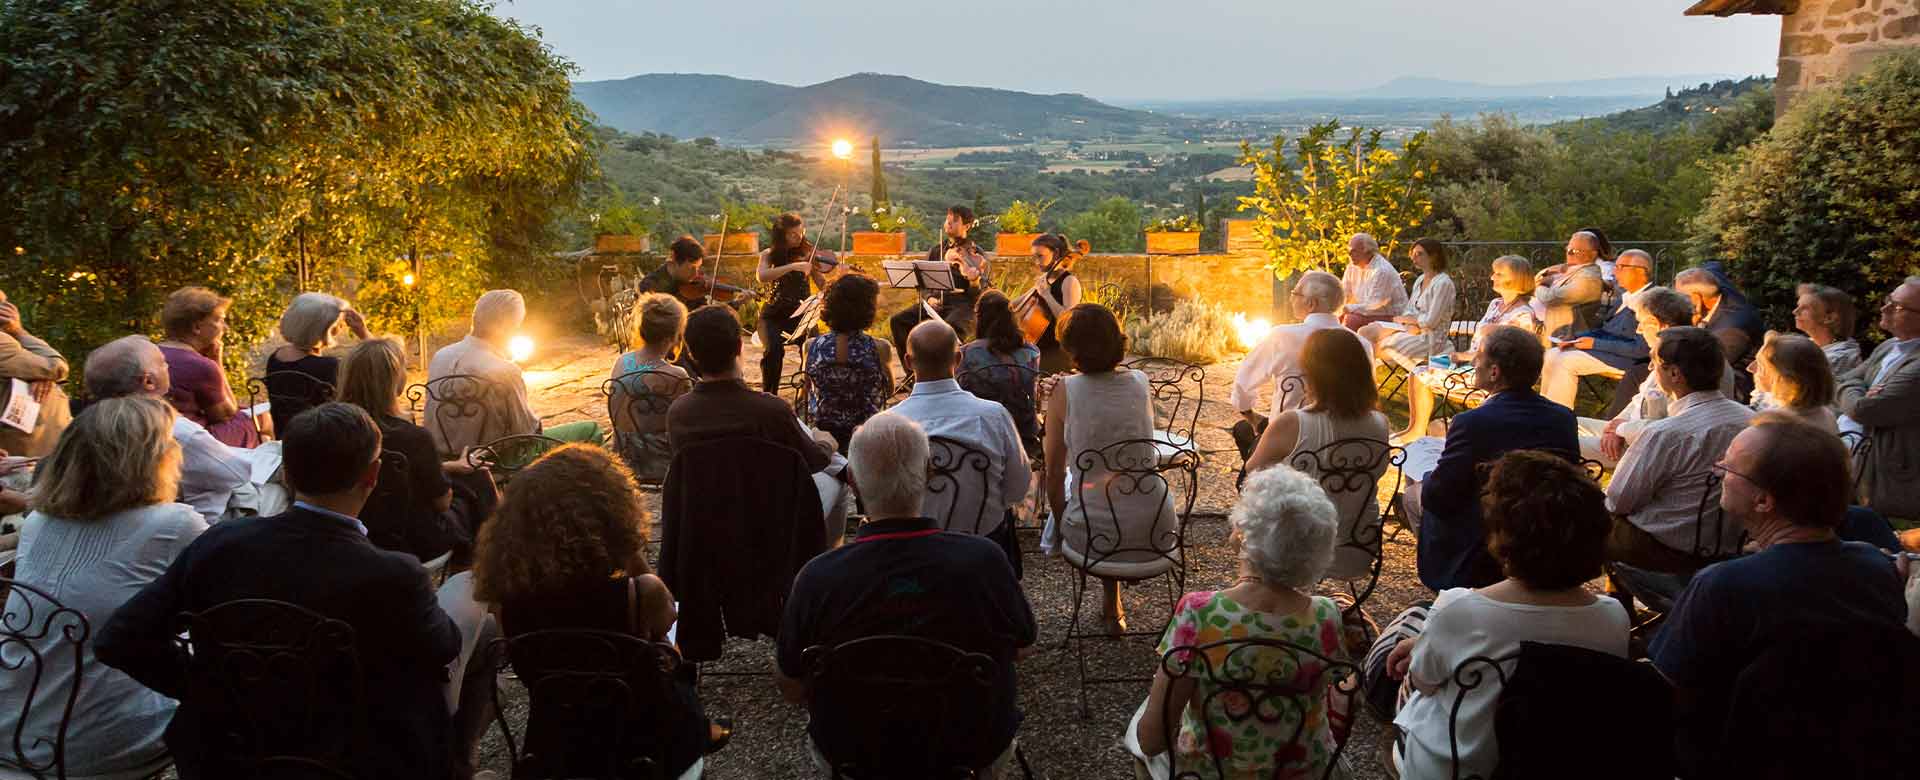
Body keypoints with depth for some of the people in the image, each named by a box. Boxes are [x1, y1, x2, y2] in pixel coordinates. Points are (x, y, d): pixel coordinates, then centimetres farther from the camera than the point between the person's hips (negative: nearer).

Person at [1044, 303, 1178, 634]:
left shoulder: (1064, 392, -10)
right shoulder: (1140, 383, -2)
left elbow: (1054, 475, -6)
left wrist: (1060, 525, 11)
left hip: (1094, 537, -2)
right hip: (1156, 535, 3)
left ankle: (1111, 606, 33)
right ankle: (1110, 605, 40)